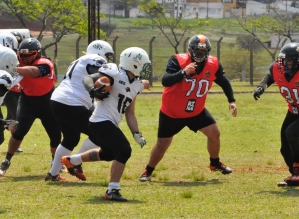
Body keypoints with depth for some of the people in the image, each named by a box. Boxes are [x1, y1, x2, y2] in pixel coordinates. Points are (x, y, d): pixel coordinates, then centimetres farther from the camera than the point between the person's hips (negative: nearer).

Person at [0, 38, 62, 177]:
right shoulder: (22, 65, -11)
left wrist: (13, 69, -60)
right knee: (19, 130, -17)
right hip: (27, 102, 1)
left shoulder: (45, 64, -27)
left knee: (56, 134, 4)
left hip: (46, 104, -1)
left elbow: (32, 72, -47)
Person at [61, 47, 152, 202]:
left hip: (109, 125, 10)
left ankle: (71, 161, 48)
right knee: (124, 151, -19)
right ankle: (112, 191, -13)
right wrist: (92, 89, -39)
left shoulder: (136, 85, 11)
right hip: (101, 123, -10)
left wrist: (136, 134, 7)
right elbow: (88, 78, -18)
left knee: (108, 154, 29)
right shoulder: (115, 74, -14)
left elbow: (130, 113, 16)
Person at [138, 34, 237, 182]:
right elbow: (165, 81, -37)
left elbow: (223, 82, 8)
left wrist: (231, 101, 2)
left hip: (196, 111, 4)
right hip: (172, 112, -4)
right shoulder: (178, 61, -25)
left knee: (214, 133, -3)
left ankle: (215, 164, 22)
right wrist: (183, 72, -51)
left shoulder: (213, 65, -10)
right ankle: (148, 171, 23)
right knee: (162, 144, 1)